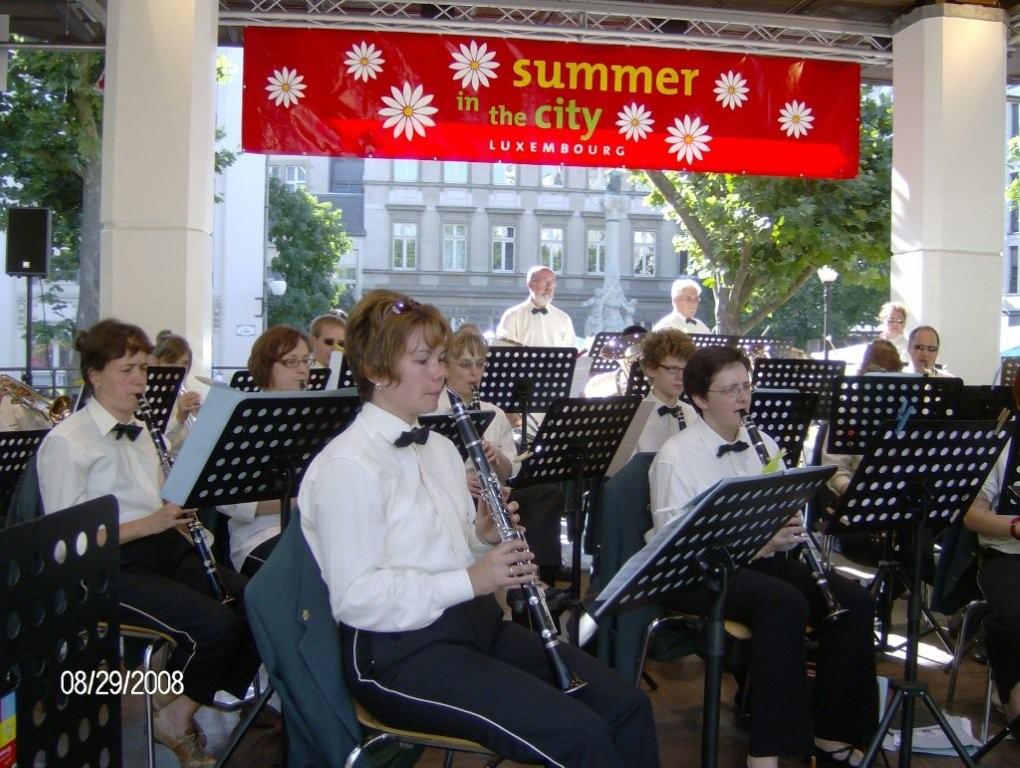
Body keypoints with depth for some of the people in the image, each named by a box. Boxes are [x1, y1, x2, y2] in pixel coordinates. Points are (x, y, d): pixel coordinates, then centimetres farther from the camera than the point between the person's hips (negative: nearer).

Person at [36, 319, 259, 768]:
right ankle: (175, 721, -1)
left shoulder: (139, 432, 18)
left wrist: (178, 515, -1)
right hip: (111, 567, -7)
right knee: (215, 624, -28)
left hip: (165, 548, 7)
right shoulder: (65, 442, -7)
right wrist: (147, 524, -21)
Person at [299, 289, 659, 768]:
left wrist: (486, 538, -2)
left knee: (627, 705, -5)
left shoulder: (439, 448, 13)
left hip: (476, 622, 8)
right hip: (399, 652, -8)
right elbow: (355, 597, -19)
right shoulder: (346, 466, -14)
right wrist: (470, 580, -22)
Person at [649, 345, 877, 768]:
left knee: (853, 599, -15)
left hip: (761, 558, 7)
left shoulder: (762, 444, 11)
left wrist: (790, 527, -12)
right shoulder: (675, 456, -10)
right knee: (786, 604, -33)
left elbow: (786, 512, 15)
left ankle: (831, 732, -3)